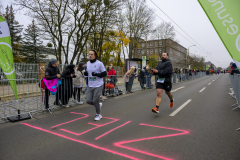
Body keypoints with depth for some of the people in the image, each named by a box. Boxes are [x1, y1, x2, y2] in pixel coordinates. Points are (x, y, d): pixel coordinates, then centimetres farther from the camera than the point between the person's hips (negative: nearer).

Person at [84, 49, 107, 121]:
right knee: (88, 101, 2)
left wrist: (96, 74, -23)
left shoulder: (99, 63, -10)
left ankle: (98, 114, 23)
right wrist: (85, 73, -3)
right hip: (90, 86, 6)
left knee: (95, 101, -3)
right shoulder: (87, 63, 8)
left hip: (98, 85, -6)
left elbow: (104, 74, -9)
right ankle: (99, 105, 32)